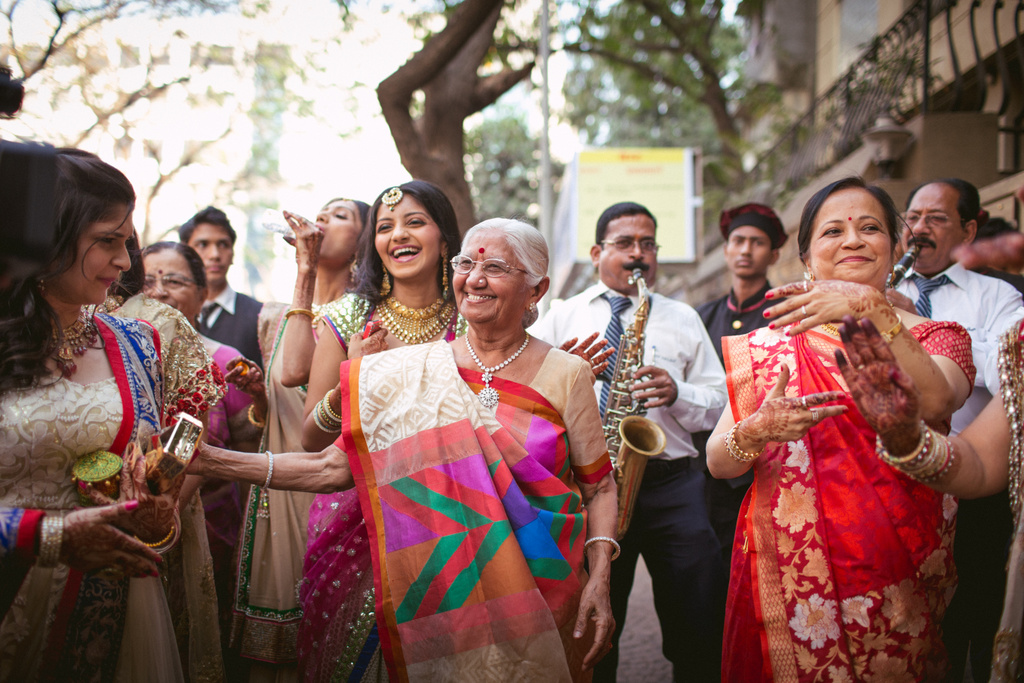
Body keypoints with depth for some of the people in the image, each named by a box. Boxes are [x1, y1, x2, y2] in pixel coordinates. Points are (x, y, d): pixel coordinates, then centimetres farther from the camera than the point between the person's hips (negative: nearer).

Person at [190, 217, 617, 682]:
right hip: (439, 598, 1)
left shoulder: (567, 375, -1)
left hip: (540, 602, 0)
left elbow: (598, 487, 2)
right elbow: (333, 466, 0)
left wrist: (599, 581, -11)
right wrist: (208, 460, -6)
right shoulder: (409, 372, 1)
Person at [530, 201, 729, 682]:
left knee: (702, 633, -2)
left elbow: (718, 403, 11)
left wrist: (677, 393, -9)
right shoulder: (560, 318, 13)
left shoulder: (683, 318, 17)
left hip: (673, 484, 1)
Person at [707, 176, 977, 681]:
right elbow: (718, 463, -1)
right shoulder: (773, 346, 6)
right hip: (788, 578, 1)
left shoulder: (933, 338, 5)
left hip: (898, 583, -1)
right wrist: (757, 431, -22)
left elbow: (934, 403, -19)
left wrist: (872, 310, -27)